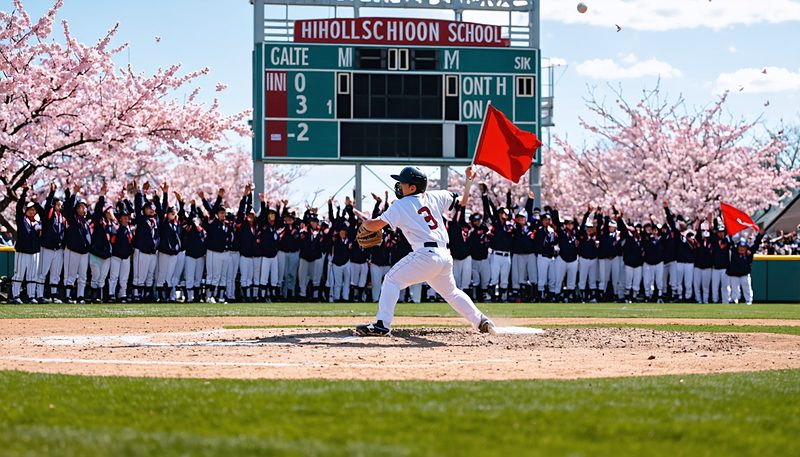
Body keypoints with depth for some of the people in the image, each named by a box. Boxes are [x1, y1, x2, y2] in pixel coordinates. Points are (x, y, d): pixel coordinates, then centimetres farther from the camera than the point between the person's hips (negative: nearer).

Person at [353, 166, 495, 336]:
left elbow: (374, 225, -2)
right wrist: (469, 180, 32)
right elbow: (462, 201, 22)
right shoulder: (433, 197, 14)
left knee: (392, 280, 0)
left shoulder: (401, 205, -1)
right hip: (445, 257, 7)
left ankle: (382, 324, -11)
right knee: (451, 292, 26)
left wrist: (365, 219, 18)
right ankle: (481, 321, 24)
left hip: (426, 254, -7)